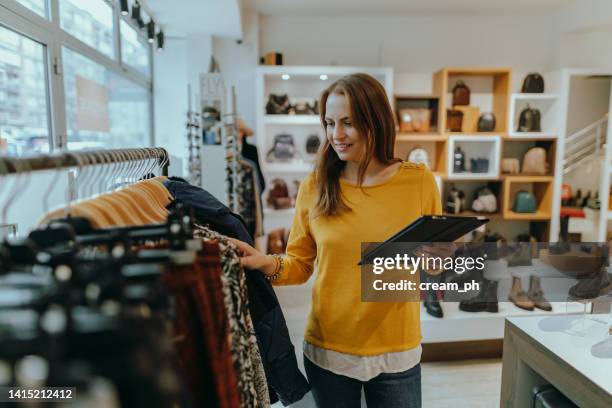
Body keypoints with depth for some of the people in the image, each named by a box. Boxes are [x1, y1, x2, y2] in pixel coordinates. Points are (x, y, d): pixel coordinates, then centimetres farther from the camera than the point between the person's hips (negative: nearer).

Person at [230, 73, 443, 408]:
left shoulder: (419, 181, -7)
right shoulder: (315, 185, -6)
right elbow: (300, 264, 1)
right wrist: (268, 264, -18)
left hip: (396, 353, 0)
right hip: (327, 350, 1)